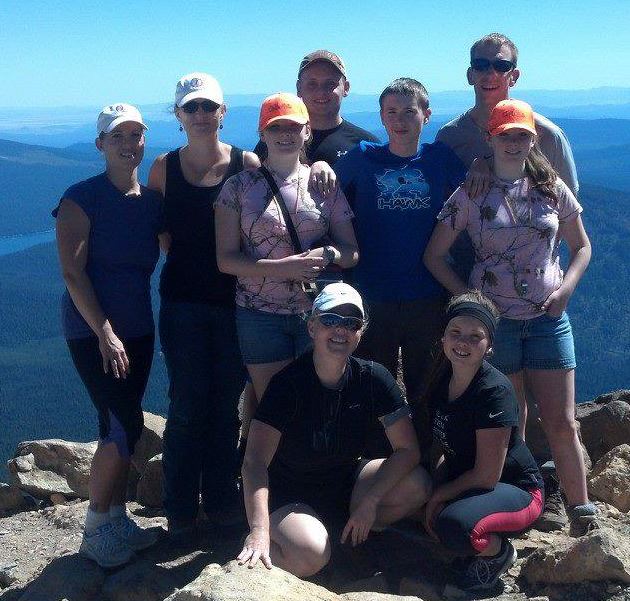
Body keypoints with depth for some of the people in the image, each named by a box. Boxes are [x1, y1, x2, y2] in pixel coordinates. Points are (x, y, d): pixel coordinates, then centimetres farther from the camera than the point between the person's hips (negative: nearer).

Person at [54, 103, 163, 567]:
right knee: (124, 426, -10)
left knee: (120, 426, 11)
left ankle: (117, 518, 23)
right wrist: (105, 333, -19)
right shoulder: (82, 198, -9)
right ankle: (95, 529, 5)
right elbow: (72, 273, -14)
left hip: (138, 328, 6)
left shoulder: (152, 201, 7)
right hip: (92, 329, -6)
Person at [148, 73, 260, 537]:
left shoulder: (247, 164, -1)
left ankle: (222, 498, 24)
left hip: (234, 299, 0)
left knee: (227, 404, 9)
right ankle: (180, 507, 16)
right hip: (183, 302, 0)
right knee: (187, 406, 3)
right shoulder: (165, 167, 2)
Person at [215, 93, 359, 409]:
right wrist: (282, 268, -17)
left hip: (318, 312, 1)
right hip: (260, 315, -1)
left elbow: (352, 251, 7)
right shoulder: (239, 187, 2)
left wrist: (327, 254, -16)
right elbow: (226, 259, -4)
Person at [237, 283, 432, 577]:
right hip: (287, 496, -5)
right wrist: (259, 528, -46)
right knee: (310, 555, -34)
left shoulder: (373, 378, -10)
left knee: (416, 485, -19)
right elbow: (255, 460, -32)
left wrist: (370, 502, -21)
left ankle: (344, 533, 3)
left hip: (344, 482, 5)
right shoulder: (288, 383, -22)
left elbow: (407, 449, -10)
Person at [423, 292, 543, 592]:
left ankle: (499, 551, 0)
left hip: (517, 490, -8)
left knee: (454, 526, -33)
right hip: (465, 480, 8)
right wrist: (436, 490, -13)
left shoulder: (494, 391, -25)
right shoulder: (441, 381, -1)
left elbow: (487, 476, -22)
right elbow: (446, 449, 5)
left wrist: (438, 496, -13)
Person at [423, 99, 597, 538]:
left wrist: (566, 288, -4)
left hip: (549, 320, 2)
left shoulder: (551, 188, 5)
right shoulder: (471, 195, -1)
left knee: (563, 426, 3)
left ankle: (583, 515, 16)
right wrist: (467, 296, -9)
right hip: (494, 321, -1)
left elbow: (582, 246, 13)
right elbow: (434, 255, 2)